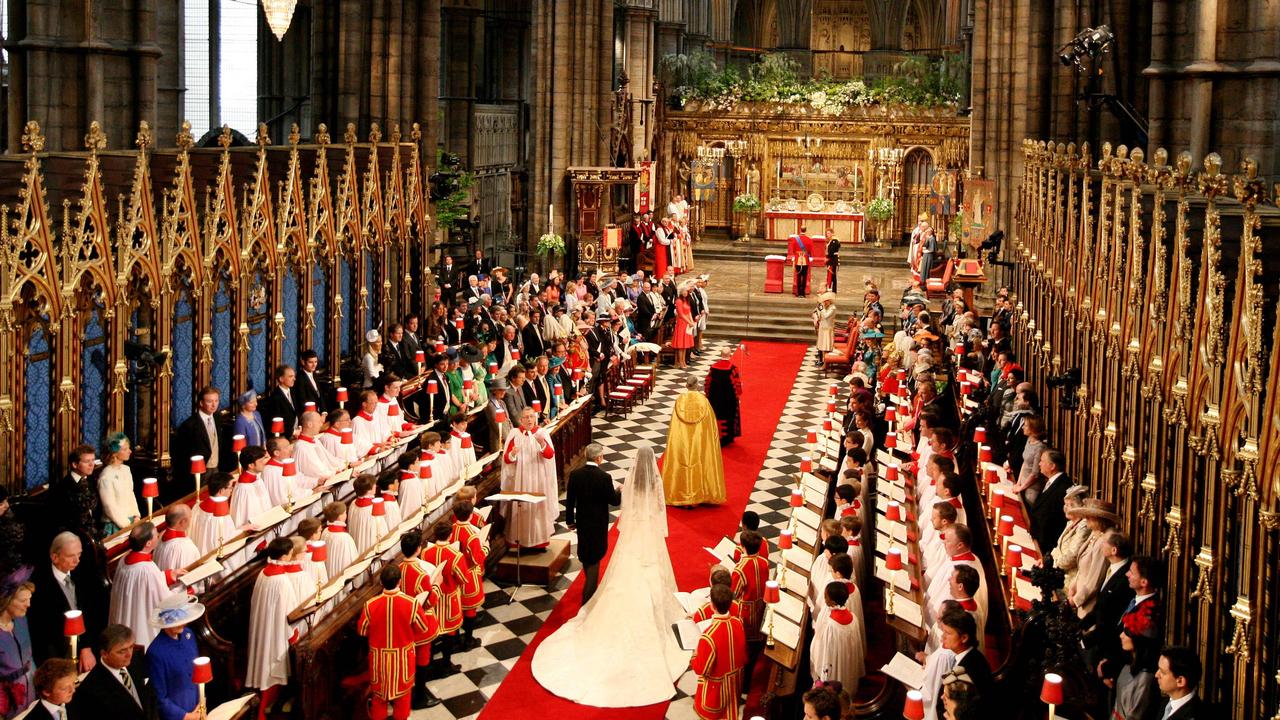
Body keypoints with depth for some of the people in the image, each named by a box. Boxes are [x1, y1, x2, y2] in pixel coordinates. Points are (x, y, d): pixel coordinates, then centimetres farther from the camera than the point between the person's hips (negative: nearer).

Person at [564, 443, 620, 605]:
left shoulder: (575, 475, -9)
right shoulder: (604, 478, -22)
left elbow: (569, 501, -1)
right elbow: (614, 501, -13)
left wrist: (570, 521, 12)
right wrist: (619, 490, 9)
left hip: (582, 521, 5)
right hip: (598, 524, -5)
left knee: (585, 557, 23)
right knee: (594, 559, 5)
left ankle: (591, 588, 42)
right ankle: (587, 599, 6)